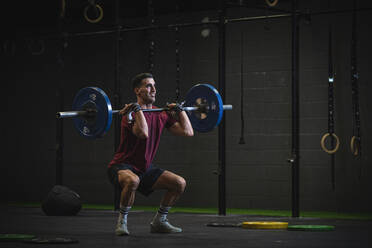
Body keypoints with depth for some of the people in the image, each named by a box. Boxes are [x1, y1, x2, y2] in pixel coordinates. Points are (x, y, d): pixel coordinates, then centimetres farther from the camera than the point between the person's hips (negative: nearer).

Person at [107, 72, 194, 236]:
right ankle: (122, 222, -19)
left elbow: (188, 132, -1)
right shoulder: (131, 114, -19)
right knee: (132, 181, -41)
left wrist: (180, 110, 7)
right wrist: (137, 109, -33)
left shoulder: (162, 115, 4)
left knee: (180, 183, -4)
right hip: (122, 167, -7)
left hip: (145, 168, 7)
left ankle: (159, 222, 10)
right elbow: (143, 133, -40)